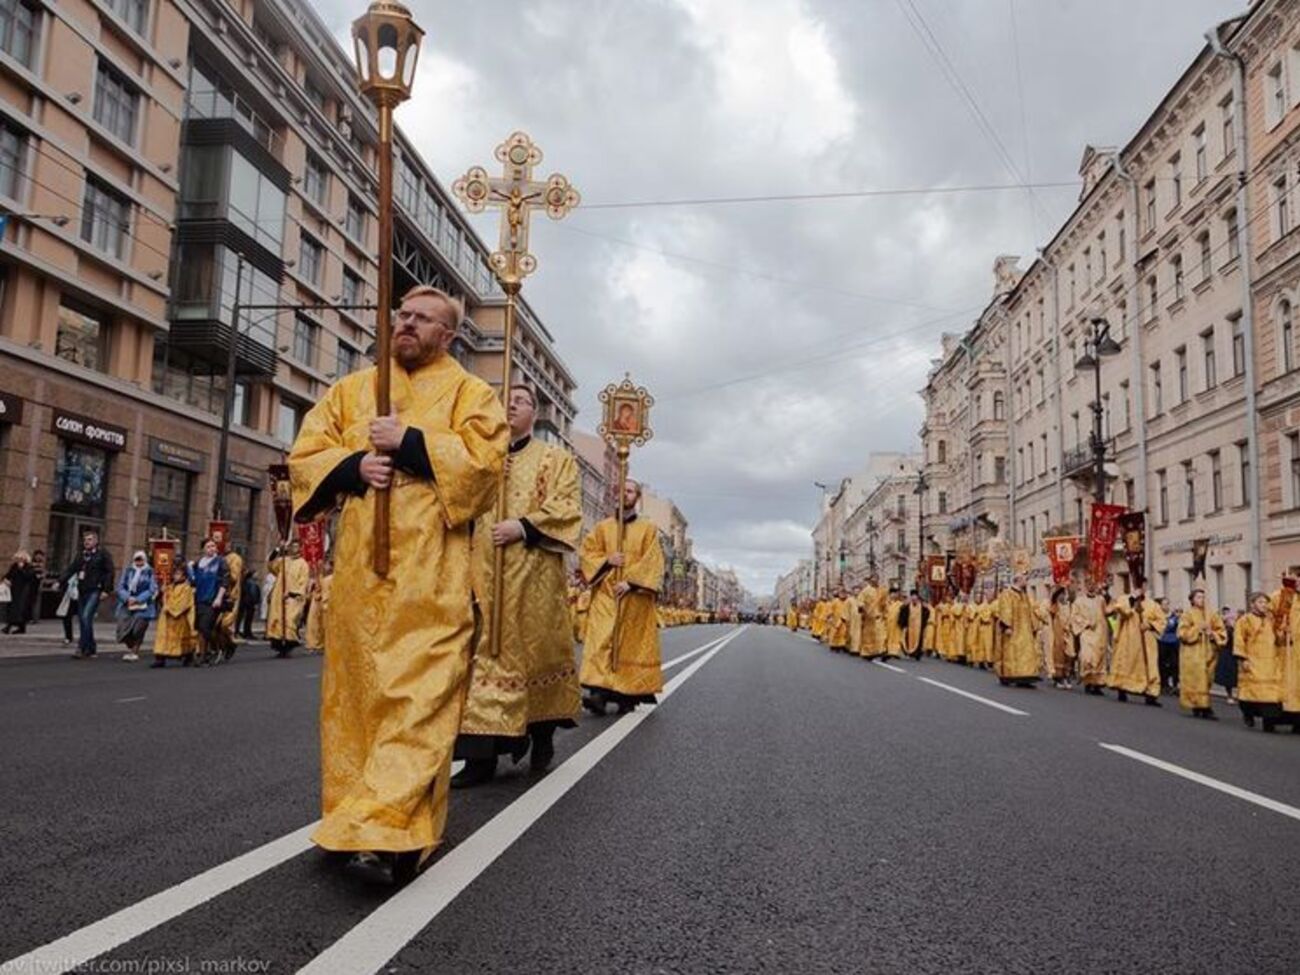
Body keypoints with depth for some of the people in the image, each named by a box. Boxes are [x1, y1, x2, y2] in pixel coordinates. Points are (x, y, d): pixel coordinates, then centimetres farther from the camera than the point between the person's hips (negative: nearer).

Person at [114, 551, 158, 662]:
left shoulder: (150, 572, 0)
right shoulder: (128, 571, 9)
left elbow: (152, 590, -7)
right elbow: (120, 586, 5)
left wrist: (137, 599, -15)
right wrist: (127, 598, -12)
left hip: (142, 606, -3)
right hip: (127, 604, 3)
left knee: (138, 629, -7)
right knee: (123, 626, -3)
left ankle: (134, 651, 11)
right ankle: (130, 649, 21)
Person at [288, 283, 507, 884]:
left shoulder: (469, 393, 8)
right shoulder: (351, 389, 21)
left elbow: (484, 458, -8)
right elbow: (304, 457, 14)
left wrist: (407, 443, -11)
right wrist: (354, 465, -6)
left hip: (430, 571, -4)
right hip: (359, 564, 5)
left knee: (421, 693, -12)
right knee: (352, 687, 6)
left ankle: (392, 831, -15)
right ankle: (357, 813, 16)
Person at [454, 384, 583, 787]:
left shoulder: (556, 459, 9)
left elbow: (566, 506, -4)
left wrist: (523, 527, -18)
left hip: (533, 573, -3)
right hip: (484, 568, 3)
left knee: (533, 648, 2)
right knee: (483, 651, -4)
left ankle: (542, 733, 22)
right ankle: (482, 753, -4)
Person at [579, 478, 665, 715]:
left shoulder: (648, 529, 9)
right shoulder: (602, 527, 14)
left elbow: (653, 561, -2)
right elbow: (588, 552, 8)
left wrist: (630, 581, -14)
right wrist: (606, 560, -12)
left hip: (635, 596, 0)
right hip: (605, 593, 1)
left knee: (632, 644, -1)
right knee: (601, 640, -13)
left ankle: (628, 695, 4)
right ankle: (598, 691, -21)